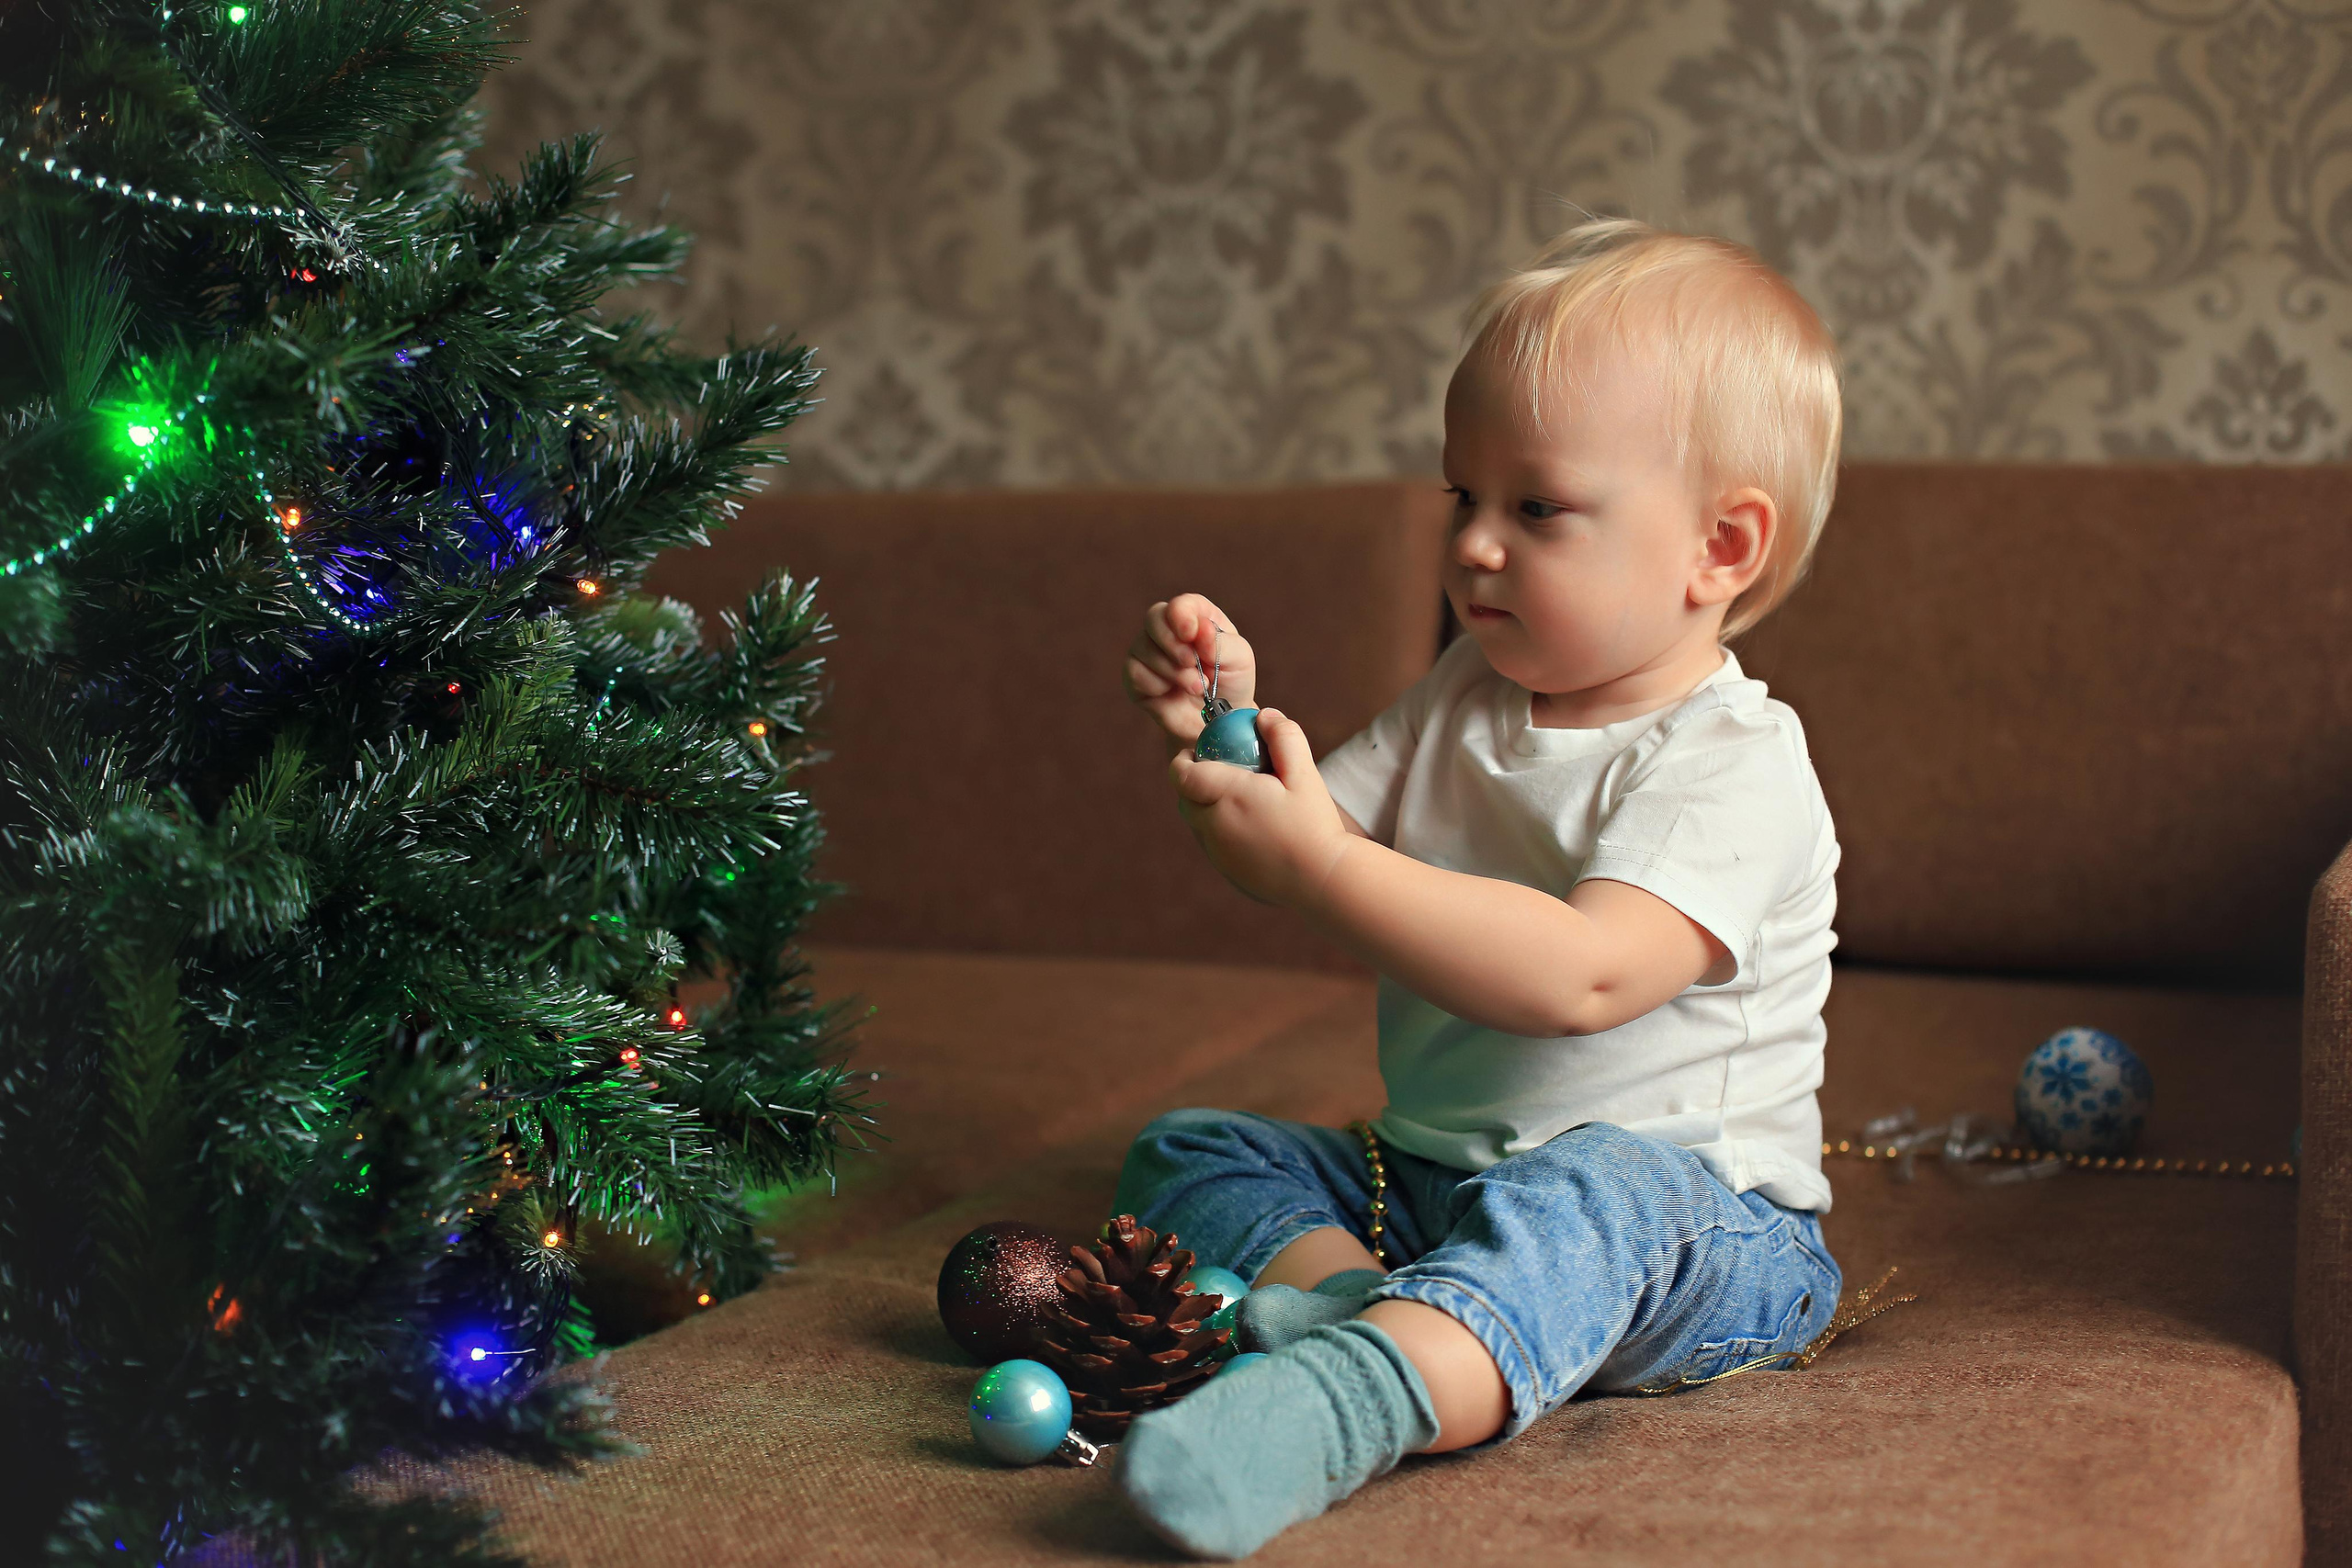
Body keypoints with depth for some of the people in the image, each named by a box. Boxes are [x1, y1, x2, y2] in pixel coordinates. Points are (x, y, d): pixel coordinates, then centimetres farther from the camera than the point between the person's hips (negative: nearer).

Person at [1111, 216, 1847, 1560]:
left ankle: (1348, 1396, -65)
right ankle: (1342, 1289, -27)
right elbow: (1304, 861, 9)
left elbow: (1579, 975, -32)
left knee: (1596, 1191, -40)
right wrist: (1226, 725, -10)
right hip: (1434, 1180, 8)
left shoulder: (1735, 768, -17)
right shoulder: (1468, 699, 9)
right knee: (1184, 1150, 2)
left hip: (1700, 1210, -8)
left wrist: (1320, 864, -33)